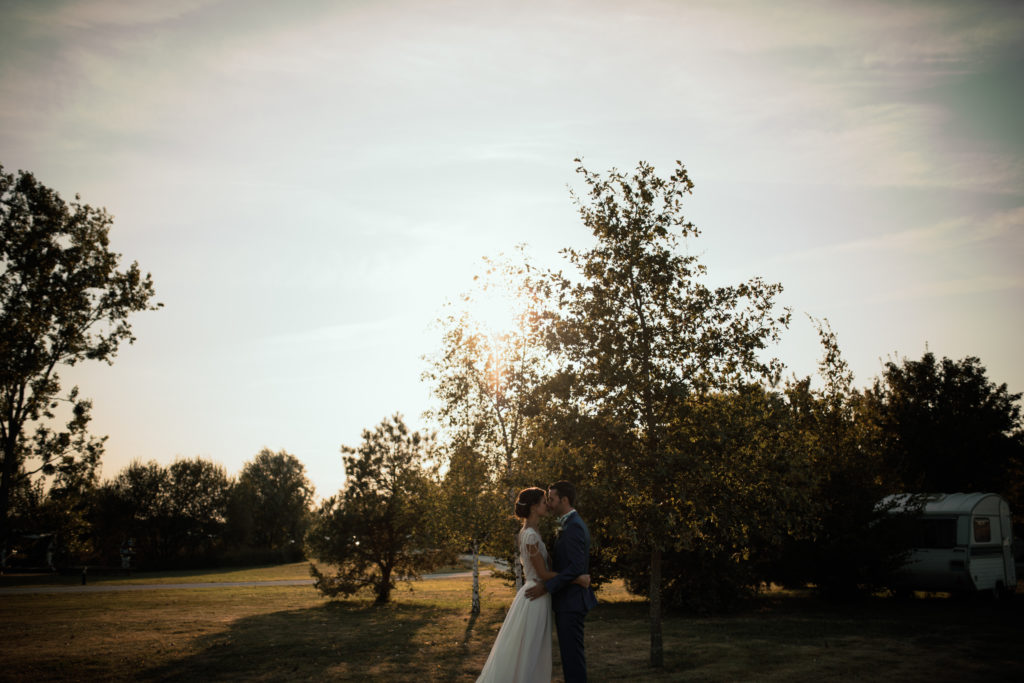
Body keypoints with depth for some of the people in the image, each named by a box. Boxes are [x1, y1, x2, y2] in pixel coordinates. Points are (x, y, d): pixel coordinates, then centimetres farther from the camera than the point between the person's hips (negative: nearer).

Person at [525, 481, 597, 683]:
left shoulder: (573, 527, -18)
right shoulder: (573, 524, 15)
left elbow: (576, 567, -24)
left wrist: (547, 587, -21)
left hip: (570, 602, -10)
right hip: (569, 600, 10)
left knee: (572, 652, -5)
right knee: (571, 652, 14)